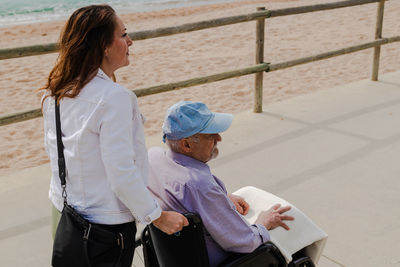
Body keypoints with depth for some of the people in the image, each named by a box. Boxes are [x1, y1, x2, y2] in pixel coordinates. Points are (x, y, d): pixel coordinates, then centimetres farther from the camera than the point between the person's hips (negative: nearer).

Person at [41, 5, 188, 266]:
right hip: (107, 223, -8)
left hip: (63, 214, 8)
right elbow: (122, 173, -24)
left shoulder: (55, 92, 1)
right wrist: (159, 217, -12)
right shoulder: (114, 97, -24)